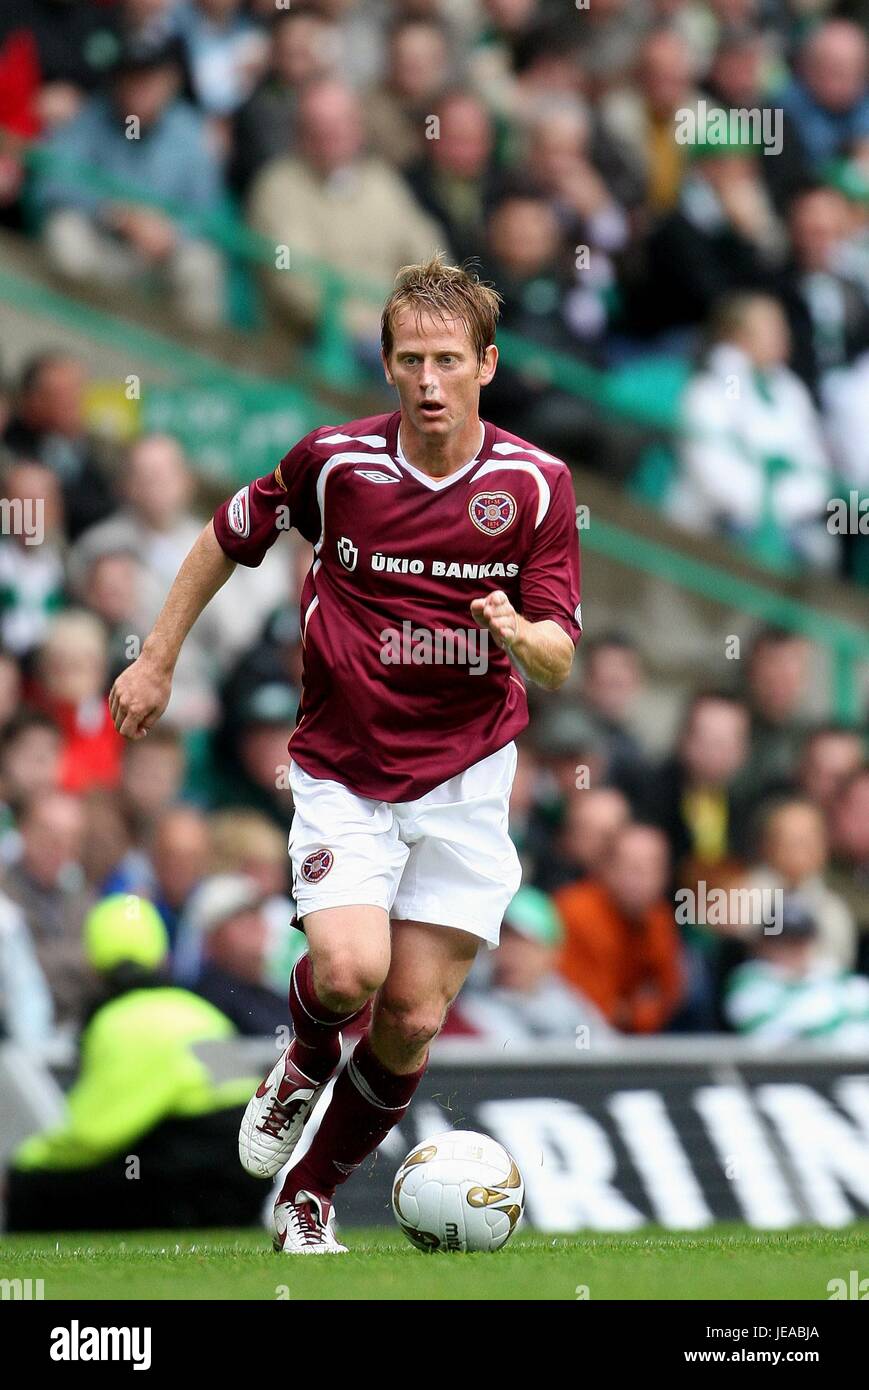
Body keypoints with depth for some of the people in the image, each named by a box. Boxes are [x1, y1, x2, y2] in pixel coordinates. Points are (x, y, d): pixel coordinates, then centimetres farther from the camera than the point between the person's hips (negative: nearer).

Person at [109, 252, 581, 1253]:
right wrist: (156, 661, 11)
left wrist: (518, 632, -30)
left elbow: (557, 663, -7)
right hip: (341, 775, -1)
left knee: (412, 1021, 1)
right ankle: (307, 1058, 14)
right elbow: (230, 534, 10)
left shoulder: (535, 485, -8)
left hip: (463, 777, 1)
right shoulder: (336, 460, -9)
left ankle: (312, 1196, 24)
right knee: (349, 970, -23)